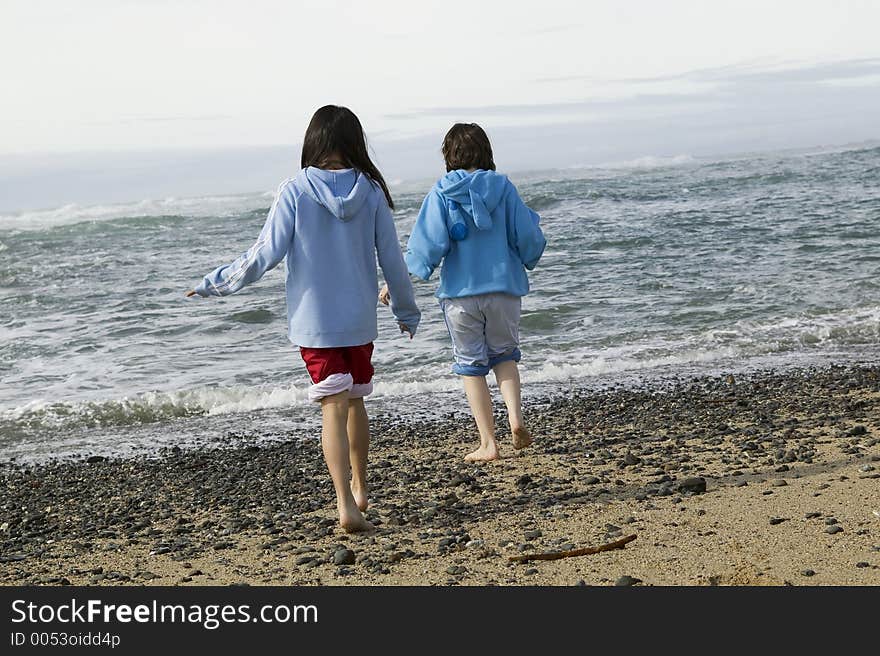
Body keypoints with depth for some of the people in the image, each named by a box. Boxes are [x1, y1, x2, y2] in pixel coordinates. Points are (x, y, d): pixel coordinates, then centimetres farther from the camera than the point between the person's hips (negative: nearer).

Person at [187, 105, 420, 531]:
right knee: (355, 401, 19)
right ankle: (359, 489, 34)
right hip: (360, 320, 3)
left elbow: (265, 254, -11)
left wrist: (215, 284, 3)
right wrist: (407, 311, 18)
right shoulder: (371, 192, -3)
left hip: (314, 321, -3)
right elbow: (391, 259, 3)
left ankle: (346, 504, -15)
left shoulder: (295, 191, -10)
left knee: (333, 408, -3)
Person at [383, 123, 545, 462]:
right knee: (504, 355, 22)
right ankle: (516, 417, -1)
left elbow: (428, 244, -11)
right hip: (504, 288, 1)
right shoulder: (503, 187, -2)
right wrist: (526, 261, 22)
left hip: (460, 292, -1)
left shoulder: (441, 193, -6)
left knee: (471, 365, 10)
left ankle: (488, 444, 9)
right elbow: (528, 239, 0)